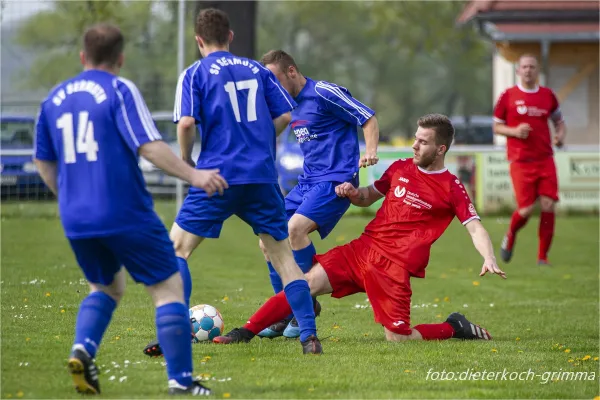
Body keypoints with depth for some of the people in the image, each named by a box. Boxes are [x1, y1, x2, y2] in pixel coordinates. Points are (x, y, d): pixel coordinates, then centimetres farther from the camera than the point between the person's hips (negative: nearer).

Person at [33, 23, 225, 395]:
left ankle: (83, 349, -1)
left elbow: (44, 162, 20)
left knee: (106, 287, 25)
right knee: (169, 287, 4)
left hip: (76, 219, 6)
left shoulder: (54, 98, 12)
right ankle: (181, 379, -3)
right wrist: (193, 175, -17)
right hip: (125, 213, -6)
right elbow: (149, 146, -17)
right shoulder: (120, 90, -6)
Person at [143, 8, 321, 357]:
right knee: (282, 253, 11)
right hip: (263, 176, 3)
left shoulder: (195, 74, 2)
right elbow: (285, 116, 10)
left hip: (218, 175, -3)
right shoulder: (257, 69, 13)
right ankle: (309, 335, 1)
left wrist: (187, 162, 6)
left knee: (177, 248, 5)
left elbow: (187, 123, -10)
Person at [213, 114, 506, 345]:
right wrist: (352, 193, 2)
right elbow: (368, 197, 25)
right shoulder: (401, 168, 12)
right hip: (362, 249, 5)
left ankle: (453, 328, 16)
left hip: (395, 268, -5)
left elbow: (475, 228, -9)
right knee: (310, 281, -12)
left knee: (397, 338, -11)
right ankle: (245, 333, -10)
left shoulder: (451, 189, -3)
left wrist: (489, 258, -27)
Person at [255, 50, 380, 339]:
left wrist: (370, 152, -23)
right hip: (307, 182, 9)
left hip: (336, 179, -9)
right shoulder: (292, 106, 15)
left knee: (295, 228, -28)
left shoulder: (323, 93, -10)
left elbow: (368, 118, -9)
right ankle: (286, 315, 9)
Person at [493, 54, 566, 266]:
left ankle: (543, 256, 2)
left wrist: (560, 135, 0)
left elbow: (559, 120, 22)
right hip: (520, 161, -3)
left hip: (545, 159, 3)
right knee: (526, 209, -9)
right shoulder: (508, 96, 0)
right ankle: (510, 237, 25)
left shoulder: (547, 95, 9)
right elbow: (496, 126, 6)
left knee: (548, 205, -9)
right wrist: (514, 131, -13)